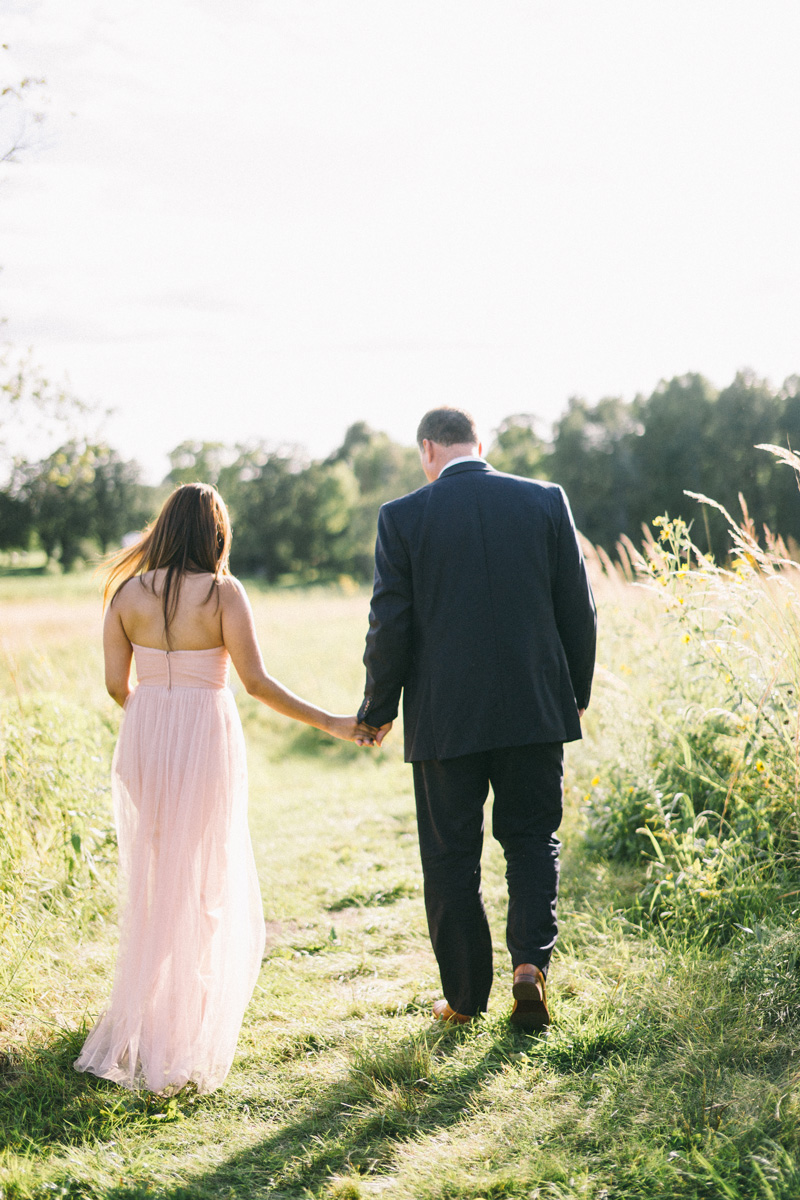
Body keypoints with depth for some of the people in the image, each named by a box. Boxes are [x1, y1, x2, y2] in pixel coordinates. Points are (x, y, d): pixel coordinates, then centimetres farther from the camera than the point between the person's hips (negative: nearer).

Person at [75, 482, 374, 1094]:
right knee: (199, 880, 7)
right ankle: (181, 1028, 9)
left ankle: (149, 1014, 33)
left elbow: (116, 684, 3)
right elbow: (256, 681, -14)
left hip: (143, 739, 4)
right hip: (205, 735, -4)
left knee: (152, 876, 19)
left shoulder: (127, 592, 0)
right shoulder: (222, 592, -10)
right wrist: (331, 723, -7)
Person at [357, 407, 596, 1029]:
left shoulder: (403, 516, -5)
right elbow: (579, 609, 3)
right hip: (536, 708, 2)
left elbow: (391, 626, -6)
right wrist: (577, 692, 16)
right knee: (533, 838, 16)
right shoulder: (546, 501, 1)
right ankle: (531, 961, -2)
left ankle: (464, 996, 18)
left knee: (451, 855, 10)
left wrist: (379, 709, 7)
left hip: (445, 716, -2)